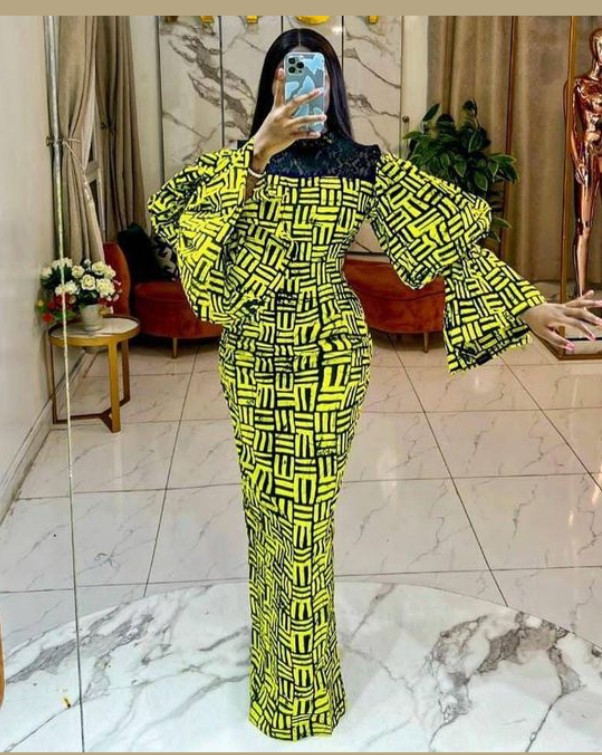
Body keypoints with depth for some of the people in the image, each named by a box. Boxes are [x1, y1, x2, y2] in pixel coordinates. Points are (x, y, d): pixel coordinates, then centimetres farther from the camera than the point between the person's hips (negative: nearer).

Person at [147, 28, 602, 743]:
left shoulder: (364, 167, -4)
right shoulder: (239, 160, 1)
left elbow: (450, 237, -6)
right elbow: (172, 209, -18)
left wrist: (528, 308, -12)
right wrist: (258, 151, -26)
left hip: (324, 358, -3)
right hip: (252, 356, 3)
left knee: (303, 512, 3)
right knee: (264, 504, 14)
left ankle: (303, 689, 22)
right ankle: (273, 646, 37)